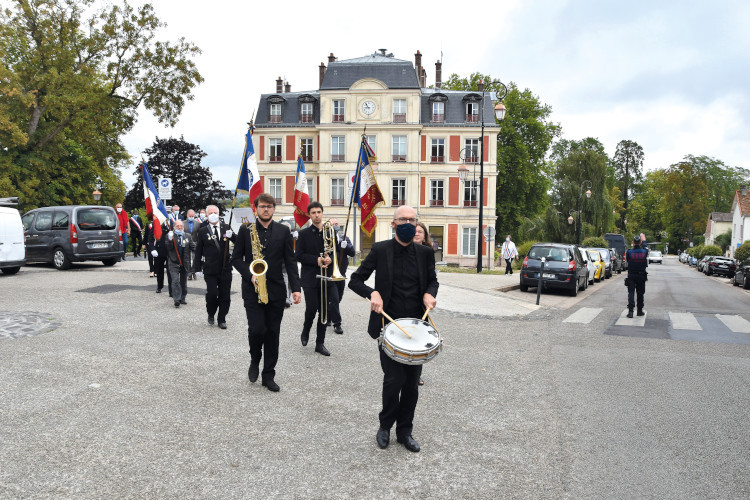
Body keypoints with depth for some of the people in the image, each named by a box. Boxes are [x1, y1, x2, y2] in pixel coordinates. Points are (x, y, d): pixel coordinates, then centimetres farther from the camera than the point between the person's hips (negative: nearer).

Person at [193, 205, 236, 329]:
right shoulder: (202, 231, 2)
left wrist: (231, 236, -18)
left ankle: (222, 319, 19)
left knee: (224, 296, 5)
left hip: (225, 269, 2)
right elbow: (198, 252, 5)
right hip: (210, 270, -2)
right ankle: (211, 314, 20)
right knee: (212, 294, -8)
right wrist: (197, 268, 0)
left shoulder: (226, 228, 7)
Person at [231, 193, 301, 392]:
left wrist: (296, 288, -6)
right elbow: (236, 258, 4)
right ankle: (255, 360, 20)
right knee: (256, 329, -11)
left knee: (272, 333, 6)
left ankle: (268, 375, 18)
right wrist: (250, 275, -13)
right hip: (252, 289, -1)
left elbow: (290, 261, 3)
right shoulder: (245, 230, 3)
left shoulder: (283, 231, 5)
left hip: (276, 290, 2)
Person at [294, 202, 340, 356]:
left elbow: (337, 252, 11)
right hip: (310, 278, -3)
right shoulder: (304, 234, 1)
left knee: (325, 310, 3)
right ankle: (305, 331, 26)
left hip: (326, 277, 3)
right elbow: (298, 255, -4)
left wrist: (330, 259, -11)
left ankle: (320, 343, 13)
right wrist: (317, 260, -15)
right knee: (311, 308, -5)